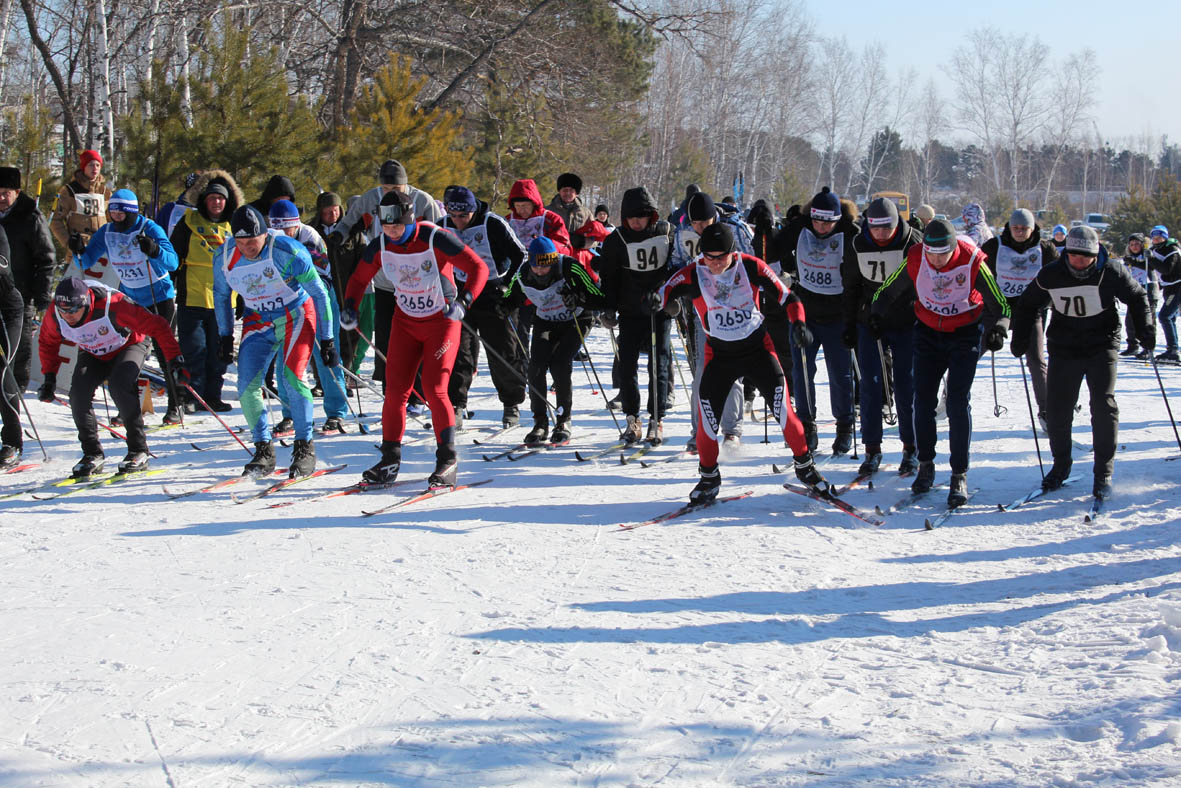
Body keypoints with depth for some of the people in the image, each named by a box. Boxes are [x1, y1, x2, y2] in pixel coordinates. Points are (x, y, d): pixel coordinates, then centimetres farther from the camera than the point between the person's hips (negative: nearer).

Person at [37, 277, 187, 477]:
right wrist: (49, 377, -5)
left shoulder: (112, 306, -39)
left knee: (119, 385, -32)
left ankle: (138, 451, -19)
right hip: (92, 354, 4)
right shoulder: (54, 316, -24)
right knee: (78, 392, -21)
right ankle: (92, 454, -5)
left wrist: (174, 361, -36)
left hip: (128, 346, -4)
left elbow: (156, 325, -32)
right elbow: (48, 342, 1)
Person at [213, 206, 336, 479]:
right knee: (247, 386, -9)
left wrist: (327, 340, -11)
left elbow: (319, 293, -13)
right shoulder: (224, 257, -10)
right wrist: (224, 336, 12)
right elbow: (221, 294, 11)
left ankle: (304, 448, -7)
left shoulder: (287, 251, -23)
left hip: (296, 316, -4)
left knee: (292, 378, -21)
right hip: (258, 323, 4)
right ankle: (263, 451, 5)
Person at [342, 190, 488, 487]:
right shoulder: (379, 246, -8)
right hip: (405, 322, 5)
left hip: (441, 321, -5)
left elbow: (478, 268, -20)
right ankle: (390, 460, 10)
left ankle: (447, 461, -5)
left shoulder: (436, 239, -22)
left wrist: (463, 302, -34)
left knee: (434, 389, -14)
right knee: (395, 389, -1)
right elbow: (359, 279, 10)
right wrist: (349, 306, -8)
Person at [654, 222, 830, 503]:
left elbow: (787, 298, -6)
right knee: (707, 416, -5)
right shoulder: (693, 274, -12)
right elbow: (667, 293, -24)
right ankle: (709, 476, 18)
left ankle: (804, 465, 10)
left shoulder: (752, 267, -12)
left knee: (782, 407, -10)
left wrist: (798, 324, -23)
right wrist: (655, 300, -48)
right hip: (719, 353, 1)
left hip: (758, 347, -1)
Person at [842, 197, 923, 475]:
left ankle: (911, 449, 12)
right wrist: (849, 326, 8)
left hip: (907, 325, -2)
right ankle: (872, 449, 8)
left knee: (907, 386, 1)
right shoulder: (858, 245, -4)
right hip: (869, 324, 2)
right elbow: (850, 288, 7)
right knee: (871, 385, -1)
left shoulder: (913, 242, -11)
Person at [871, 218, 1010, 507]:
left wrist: (998, 329, -27)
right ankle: (925, 465, 19)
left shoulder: (971, 261, -22)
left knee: (958, 402, -10)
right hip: (928, 333, 3)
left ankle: (960, 474, -4)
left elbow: (1000, 303, -12)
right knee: (923, 399, 2)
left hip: (964, 335, -3)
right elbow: (889, 290, 5)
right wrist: (876, 314, 4)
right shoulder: (915, 258, -15)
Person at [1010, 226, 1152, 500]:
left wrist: (1144, 329, -5)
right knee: (1057, 410, 2)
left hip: (1102, 346, -2)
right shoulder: (1050, 276, -8)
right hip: (1064, 350, 2)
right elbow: (1028, 304, 10)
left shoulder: (1111, 272, -11)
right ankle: (1061, 466, 24)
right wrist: (1019, 338, 7)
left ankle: (1103, 474, 0)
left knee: (1104, 406, -11)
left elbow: (1137, 297, 5)